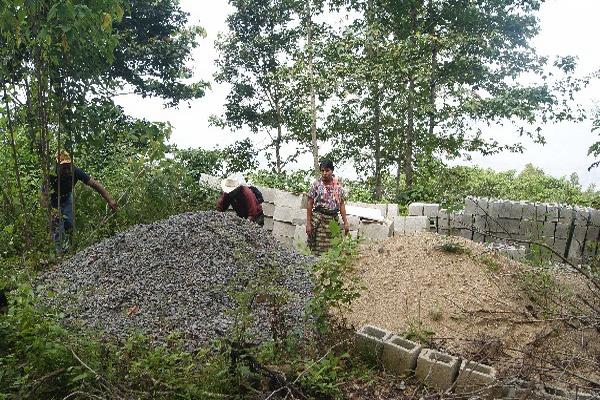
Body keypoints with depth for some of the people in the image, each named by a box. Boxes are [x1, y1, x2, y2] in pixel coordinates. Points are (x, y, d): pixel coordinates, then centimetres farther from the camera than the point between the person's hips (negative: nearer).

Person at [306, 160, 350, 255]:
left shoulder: (338, 186, 6)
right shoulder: (316, 184, -2)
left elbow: (342, 204, 9)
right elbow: (310, 204, -1)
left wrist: (345, 222, 4)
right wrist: (308, 223, -5)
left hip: (333, 220, 3)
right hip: (318, 219, -3)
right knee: (318, 249, -5)